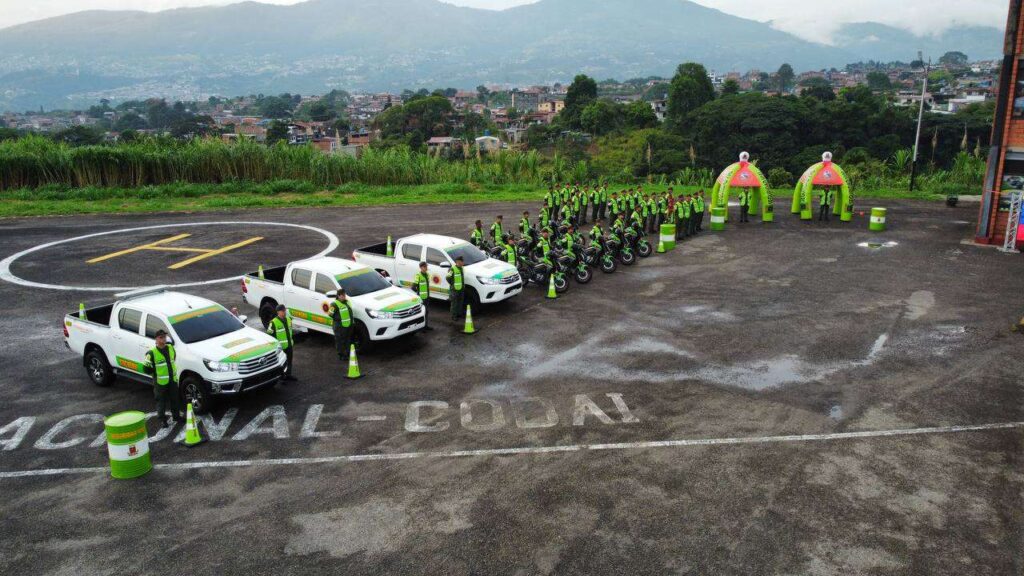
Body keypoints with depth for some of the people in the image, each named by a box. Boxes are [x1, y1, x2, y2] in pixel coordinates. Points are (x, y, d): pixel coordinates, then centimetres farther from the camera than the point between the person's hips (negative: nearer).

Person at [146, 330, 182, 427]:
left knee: (175, 400, 16)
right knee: (161, 401, 7)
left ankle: (176, 416, 32)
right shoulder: (152, 353, -16)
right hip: (160, 382, -5)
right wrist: (157, 372, -4)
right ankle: (162, 420, 20)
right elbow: (147, 368, -10)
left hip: (173, 379, 5)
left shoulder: (171, 348, 2)